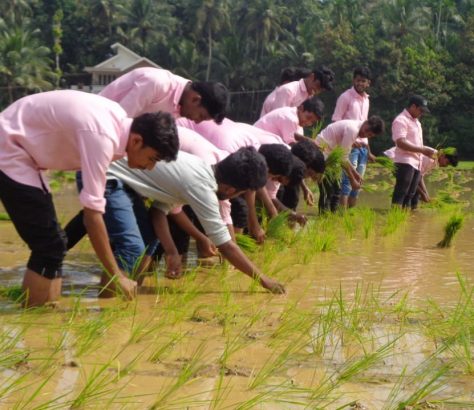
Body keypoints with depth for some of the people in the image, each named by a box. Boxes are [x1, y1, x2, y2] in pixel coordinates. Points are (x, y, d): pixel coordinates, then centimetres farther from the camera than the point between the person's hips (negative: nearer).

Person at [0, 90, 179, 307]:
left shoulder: (118, 121, 0)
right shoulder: (102, 136, -29)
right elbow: (92, 213, -27)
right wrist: (116, 275, -21)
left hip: (19, 151, 10)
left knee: (51, 242, 11)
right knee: (49, 244, -10)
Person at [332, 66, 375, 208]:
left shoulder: (366, 99, 16)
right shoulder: (345, 97, -6)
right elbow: (336, 122, -10)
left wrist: (368, 151, 19)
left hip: (363, 146, 7)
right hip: (350, 146, -7)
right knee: (348, 180, -13)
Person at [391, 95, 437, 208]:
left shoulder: (415, 121, 20)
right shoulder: (401, 120, -11)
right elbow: (401, 143, -21)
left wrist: (426, 151, 12)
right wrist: (422, 150, -22)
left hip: (416, 163, 9)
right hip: (405, 162, -9)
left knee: (409, 194, 9)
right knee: (400, 194, -12)